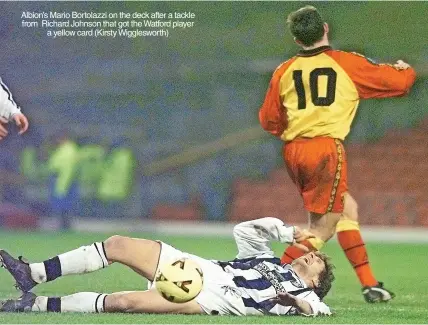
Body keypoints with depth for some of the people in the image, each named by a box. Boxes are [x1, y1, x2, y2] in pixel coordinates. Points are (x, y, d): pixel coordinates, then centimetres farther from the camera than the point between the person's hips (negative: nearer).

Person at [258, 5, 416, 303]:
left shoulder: (284, 71, 11)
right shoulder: (347, 63, 1)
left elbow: (268, 120, 16)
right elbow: (399, 82, 8)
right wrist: (405, 69, 32)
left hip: (293, 151, 6)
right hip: (326, 148, -6)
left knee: (347, 209, 21)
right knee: (323, 228, 0)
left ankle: (370, 285, 21)